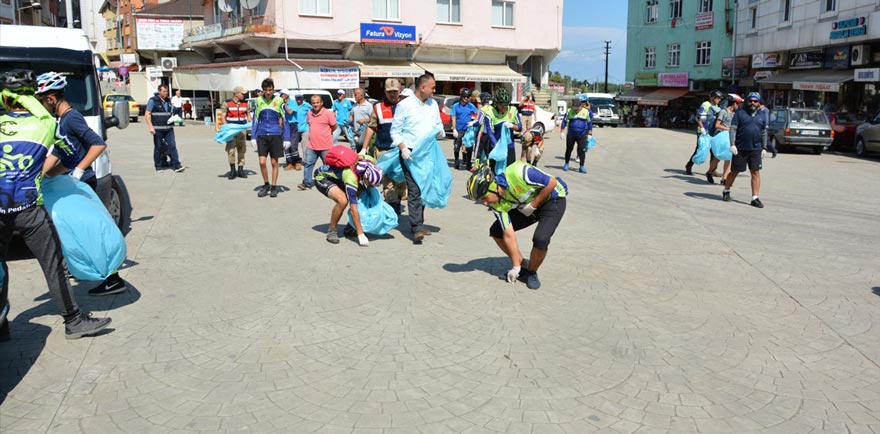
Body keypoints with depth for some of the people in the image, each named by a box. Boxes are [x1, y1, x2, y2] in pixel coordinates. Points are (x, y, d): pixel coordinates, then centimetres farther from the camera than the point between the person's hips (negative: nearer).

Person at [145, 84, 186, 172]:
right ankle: (158, 167, 13)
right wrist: (151, 127, -16)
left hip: (169, 128, 5)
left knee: (172, 145, -4)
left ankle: (176, 166, -5)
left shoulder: (168, 101, 14)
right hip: (157, 129, -5)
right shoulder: (153, 101, -4)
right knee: (158, 148, 4)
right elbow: (147, 114, -7)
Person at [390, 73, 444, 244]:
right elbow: (395, 131, -3)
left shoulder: (433, 104, 11)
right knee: (414, 190, -14)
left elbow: (438, 124, 23)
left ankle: (419, 224, 23)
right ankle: (417, 229, -17)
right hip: (410, 153, -6)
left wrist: (439, 129, -1)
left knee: (424, 189, 12)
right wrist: (403, 148, -16)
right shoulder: (404, 105, -6)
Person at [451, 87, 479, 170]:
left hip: (468, 130, 1)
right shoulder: (456, 106, 1)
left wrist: (474, 121, -8)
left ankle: (468, 164, 8)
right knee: (456, 147, 6)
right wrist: (454, 130, -7)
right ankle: (456, 162, 23)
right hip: (458, 130, -1)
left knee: (468, 148, 0)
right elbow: (454, 118, -1)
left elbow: (478, 113, 8)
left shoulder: (471, 106, 4)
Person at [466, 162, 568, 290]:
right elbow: (509, 235, -12)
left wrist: (533, 205, -21)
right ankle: (523, 266, 14)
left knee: (540, 240, -28)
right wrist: (516, 267, -11)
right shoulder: (497, 204, -16)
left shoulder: (517, 174, -36)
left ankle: (531, 273, 2)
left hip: (553, 199, -6)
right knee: (496, 231, -1)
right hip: (527, 205, 7)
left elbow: (552, 183, -25)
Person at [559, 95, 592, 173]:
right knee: (569, 149, 8)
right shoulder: (569, 111, -1)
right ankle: (566, 164, 25)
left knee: (582, 150, -3)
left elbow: (590, 123, 8)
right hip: (571, 134, 1)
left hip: (582, 135, -1)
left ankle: (582, 167, 3)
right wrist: (562, 132, 2)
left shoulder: (586, 112, -1)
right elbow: (564, 121, 6)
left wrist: (589, 134, 7)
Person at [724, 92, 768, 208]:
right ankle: (726, 191, 27)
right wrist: (732, 144, -15)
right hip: (740, 149, -3)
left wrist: (763, 147, 15)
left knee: (756, 172, -2)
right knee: (734, 171, 7)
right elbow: (733, 129, -6)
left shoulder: (761, 117, 12)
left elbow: (763, 133, 19)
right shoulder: (739, 113, 0)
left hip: (755, 150, 3)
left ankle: (755, 198, 0)